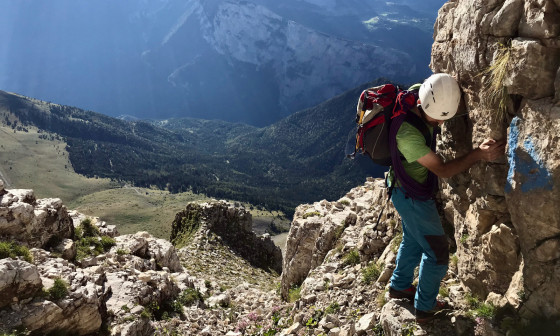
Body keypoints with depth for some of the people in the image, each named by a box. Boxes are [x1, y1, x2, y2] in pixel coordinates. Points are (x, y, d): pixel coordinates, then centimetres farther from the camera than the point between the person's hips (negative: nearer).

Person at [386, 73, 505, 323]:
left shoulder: (417, 94, -13)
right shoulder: (408, 133, -37)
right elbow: (442, 170, -30)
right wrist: (479, 154, -32)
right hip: (413, 199, -9)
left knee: (413, 241, 28)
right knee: (436, 253, 8)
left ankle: (399, 286, 49)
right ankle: (425, 308, 26)